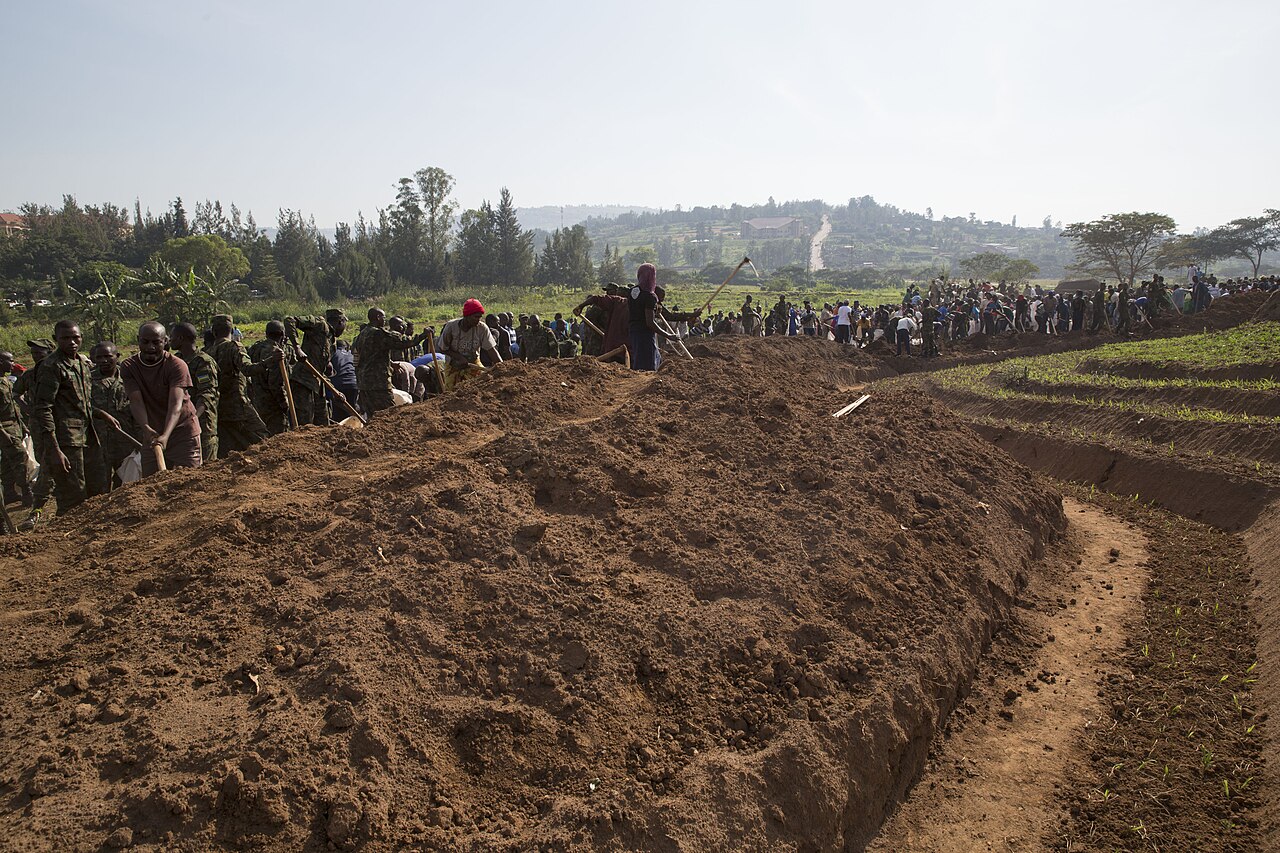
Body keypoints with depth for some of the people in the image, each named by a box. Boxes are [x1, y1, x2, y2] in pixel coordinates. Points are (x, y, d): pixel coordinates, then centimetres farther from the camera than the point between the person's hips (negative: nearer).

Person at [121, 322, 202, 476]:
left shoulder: (177, 365, -14)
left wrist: (165, 435, -40)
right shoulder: (129, 366, -2)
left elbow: (176, 405, -25)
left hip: (184, 430, -4)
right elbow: (136, 401, -14)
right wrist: (146, 428, -33)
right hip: (151, 434, 4)